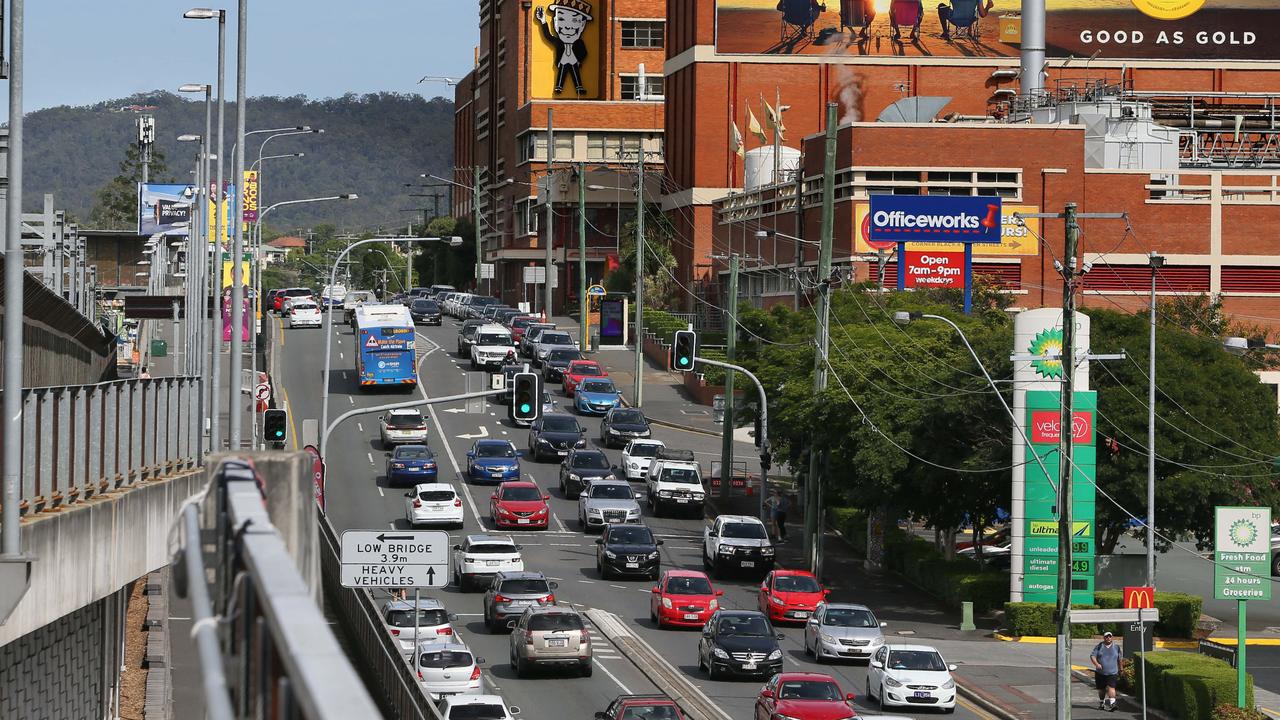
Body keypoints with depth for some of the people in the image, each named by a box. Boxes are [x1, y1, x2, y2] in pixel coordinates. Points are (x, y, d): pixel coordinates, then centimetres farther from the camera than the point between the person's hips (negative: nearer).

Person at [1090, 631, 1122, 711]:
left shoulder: (1116, 647, 8)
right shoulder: (1099, 647, 4)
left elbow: (1119, 660, 18)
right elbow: (1092, 656, -3)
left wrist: (1120, 671, 23)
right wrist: (1096, 664, -22)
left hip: (1112, 673, -1)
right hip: (1100, 673, 1)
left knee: (1111, 687, -19)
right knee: (1101, 690, 12)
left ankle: (1112, 704, -28)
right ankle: (1101, 703, 31)